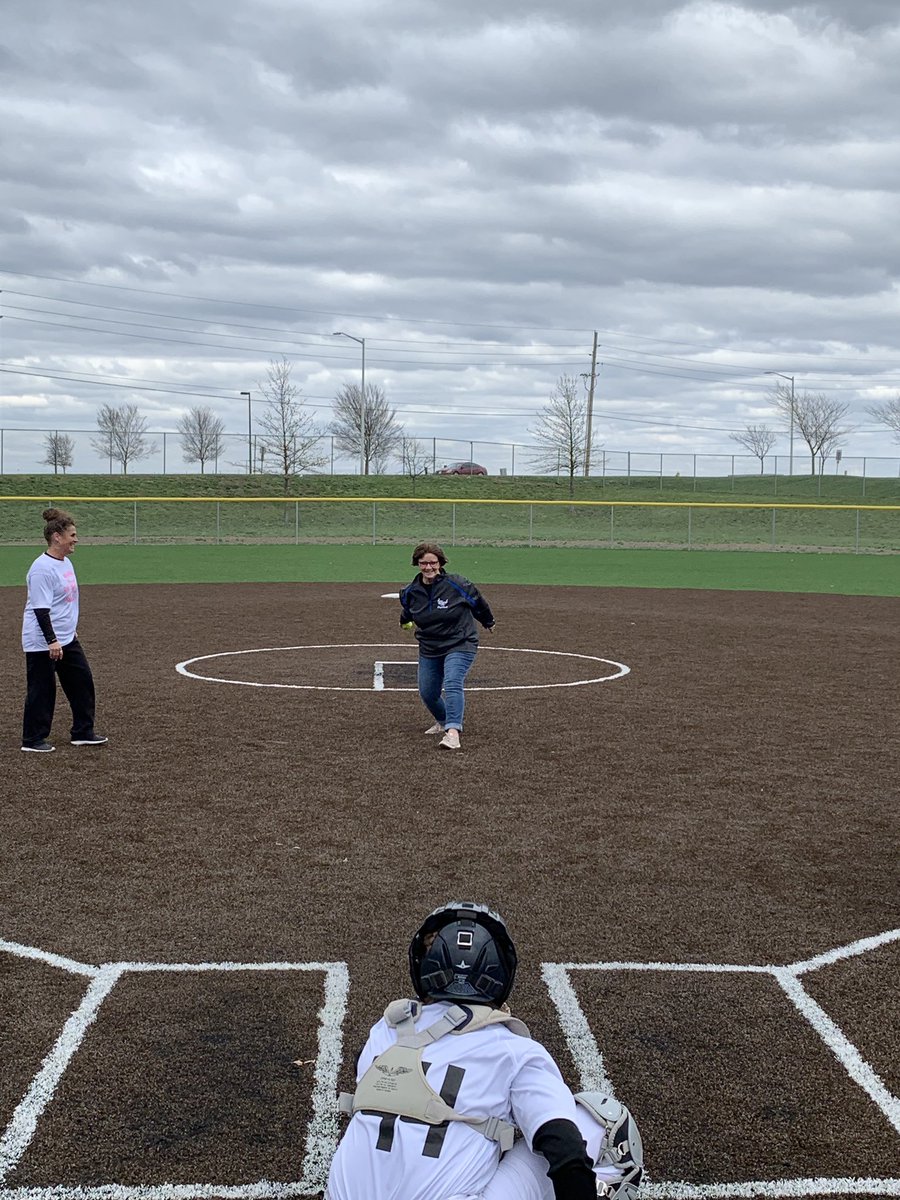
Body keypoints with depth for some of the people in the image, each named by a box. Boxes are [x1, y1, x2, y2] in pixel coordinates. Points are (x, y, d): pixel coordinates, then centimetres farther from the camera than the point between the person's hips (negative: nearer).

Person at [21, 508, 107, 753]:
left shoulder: (65, 563, 9)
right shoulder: (42, 568, -20)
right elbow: (40, 609, -24)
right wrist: (51, 641, -26)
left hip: (66, 639, 10)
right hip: (42, 643, -9)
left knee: (82, 681, 11)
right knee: (42, 689, 1)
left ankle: (83, 732, 22)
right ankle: (33, 739, 14)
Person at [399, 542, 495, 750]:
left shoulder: (457, 585, -15)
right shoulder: (411, 592, -4)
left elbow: (478, 604, 4)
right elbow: (407, 612, 22)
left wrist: (489, 623, 18)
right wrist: (405, 622, 40)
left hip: (460, 646, -5)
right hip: (429, 650, 5)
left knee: (452, 684, -26)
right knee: (427, 693, 9)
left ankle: (452, 732, -36)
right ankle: (443, 722, 39)